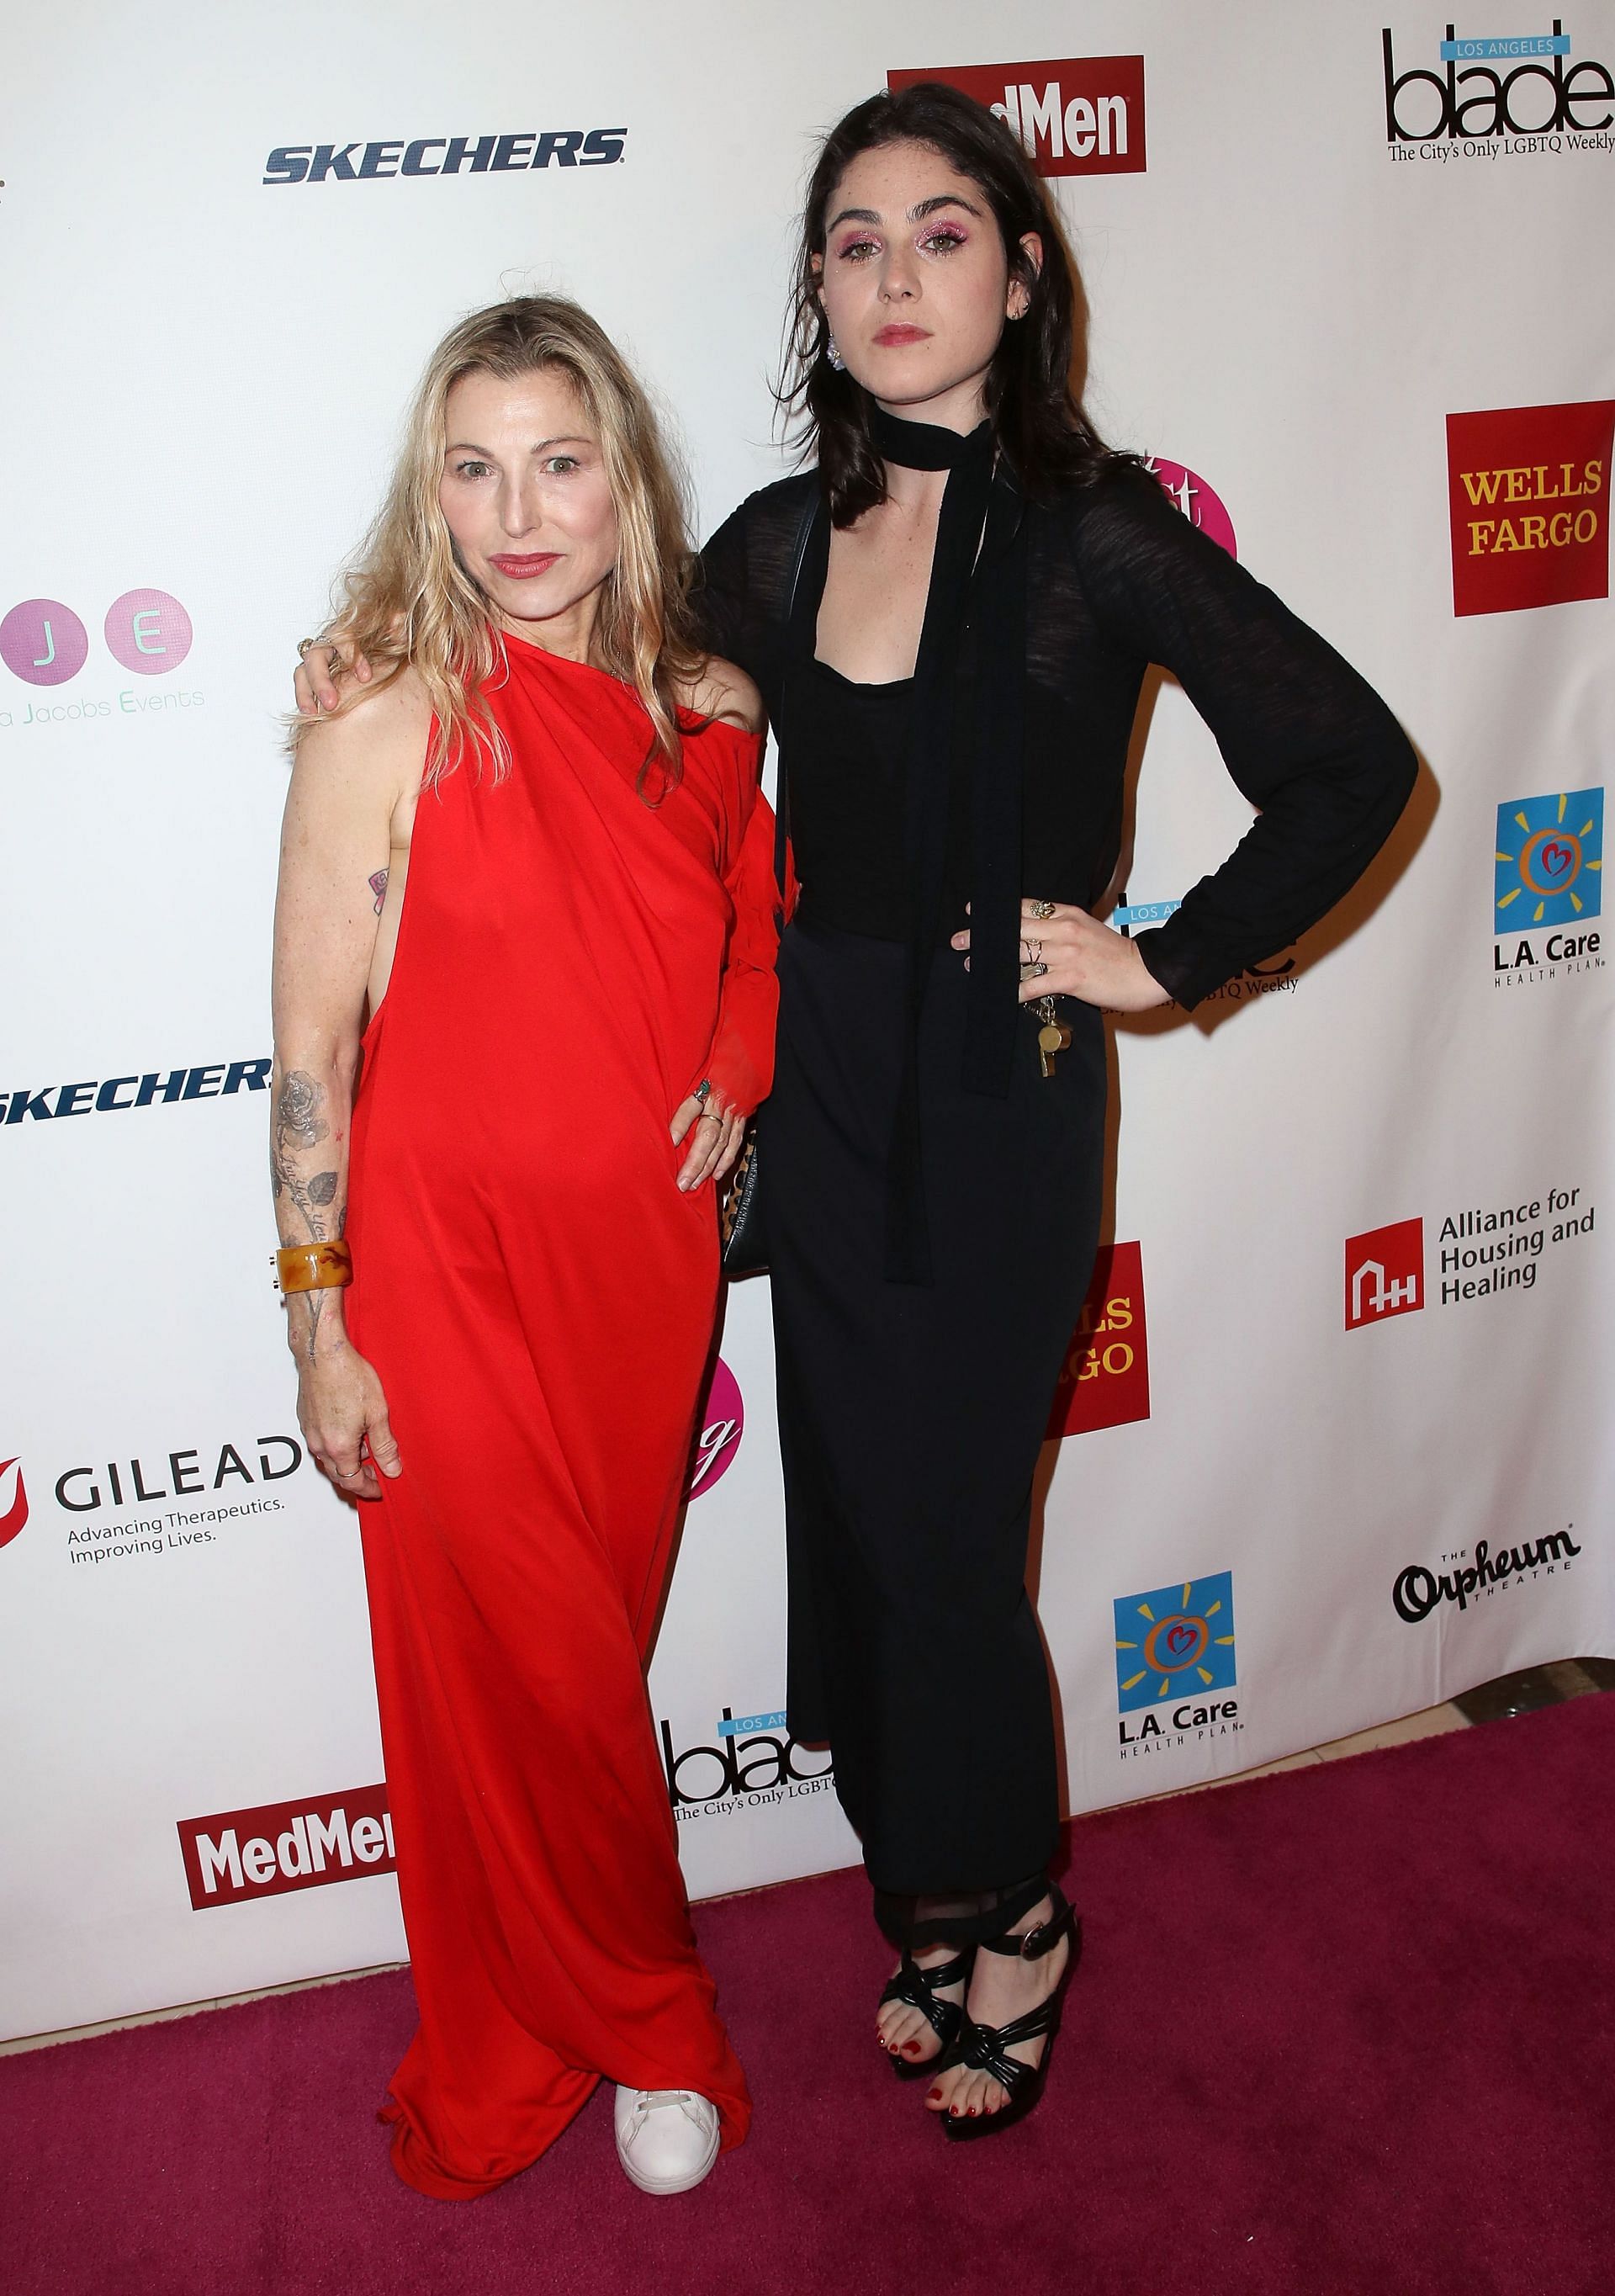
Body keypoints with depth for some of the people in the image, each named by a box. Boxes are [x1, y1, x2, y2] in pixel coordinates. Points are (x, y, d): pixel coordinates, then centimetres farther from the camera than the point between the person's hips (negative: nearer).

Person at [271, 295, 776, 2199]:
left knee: (590, 1653, 16)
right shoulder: (388, 728, -13)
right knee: (516, 1672, 8)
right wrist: (321, 1328, -9)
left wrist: (734, 1078, 1)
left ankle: (545, 2029, 40)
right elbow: (312, 1054, -10)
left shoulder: (707, 718, 0)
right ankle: (644, 2021, 35)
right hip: (446, 1276, -3)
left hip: (640, 1259, 4)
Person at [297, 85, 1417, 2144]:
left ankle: (1009, 1923, 32)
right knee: (852, 1525, 13)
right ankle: (930, 1907, 36)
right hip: (818, 1092, 5)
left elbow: (1352, 765, -6)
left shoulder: (1095, 532, -9)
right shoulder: (781, 544, 5)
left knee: (941, 1538, 4)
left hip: (998, 1100, -5)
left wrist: (1170, 961, -6)